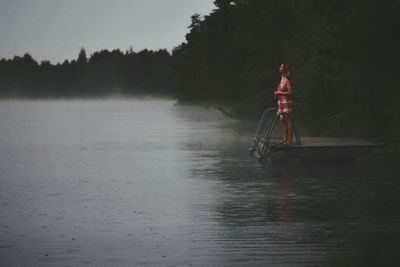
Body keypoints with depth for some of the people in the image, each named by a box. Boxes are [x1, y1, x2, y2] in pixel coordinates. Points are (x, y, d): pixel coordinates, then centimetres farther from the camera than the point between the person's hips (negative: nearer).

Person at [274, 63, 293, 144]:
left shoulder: (287, 80, -11)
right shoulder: (282, 79, 16)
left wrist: (279, 92, -12)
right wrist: (277, 93, 9)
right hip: (281, 101, 9)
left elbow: (289, 92, -15)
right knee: (283, 121, 10)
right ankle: (284, 138, 14)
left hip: (286, 101, -9)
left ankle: (290, 139, -6)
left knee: (287, 121, -8)